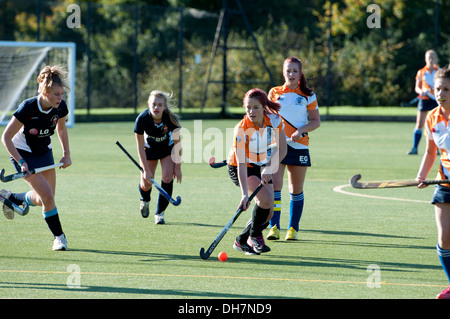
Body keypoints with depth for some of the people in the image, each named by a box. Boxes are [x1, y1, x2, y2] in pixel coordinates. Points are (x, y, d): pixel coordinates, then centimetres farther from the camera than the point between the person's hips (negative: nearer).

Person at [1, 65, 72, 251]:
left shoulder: (60, 107, -15)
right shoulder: (28, 108, -31)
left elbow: (61, 128, 9)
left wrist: (66, 154, 5)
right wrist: (21, 162, -28)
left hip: (44, 152, 6)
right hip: (23, 153, -6)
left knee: (44, 200, 8)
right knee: (47, 195, -17)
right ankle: (58, 236, -2)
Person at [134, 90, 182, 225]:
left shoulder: (171, 119, -31)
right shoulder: (142, 119, -32)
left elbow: (177, 144, -18)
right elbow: (140, 147, -22)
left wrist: (178, 167, -17)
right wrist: (146, 170, -21)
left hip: (168, 148, 0)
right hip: (149, 148, 0)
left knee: (167, 177, -18)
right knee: (146, 184, 0)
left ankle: (160, 213, -2)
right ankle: (145, 200, 39)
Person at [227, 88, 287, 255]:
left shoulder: (274, 120, -17)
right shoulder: (241, 130, -30)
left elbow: (282, 149, -5)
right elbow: (241, 164, -34)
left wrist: (269, 168, -21)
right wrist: (245, 194, -42)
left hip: (261, 167, 5)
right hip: (238, 168, -5)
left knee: (268, 213, -2)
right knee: (265, 199, -26)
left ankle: (242, 241, 18)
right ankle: (255, 236, -5)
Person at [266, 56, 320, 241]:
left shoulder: (308, 95, 4)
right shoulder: (274, 93, 8)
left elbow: (316, 121, 4)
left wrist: (300, 130, -13)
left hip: (299, 145, 0)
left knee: (296, 190, 6)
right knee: (274, 185, -15)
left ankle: (293, 228, 17)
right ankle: (274, 227, -17)